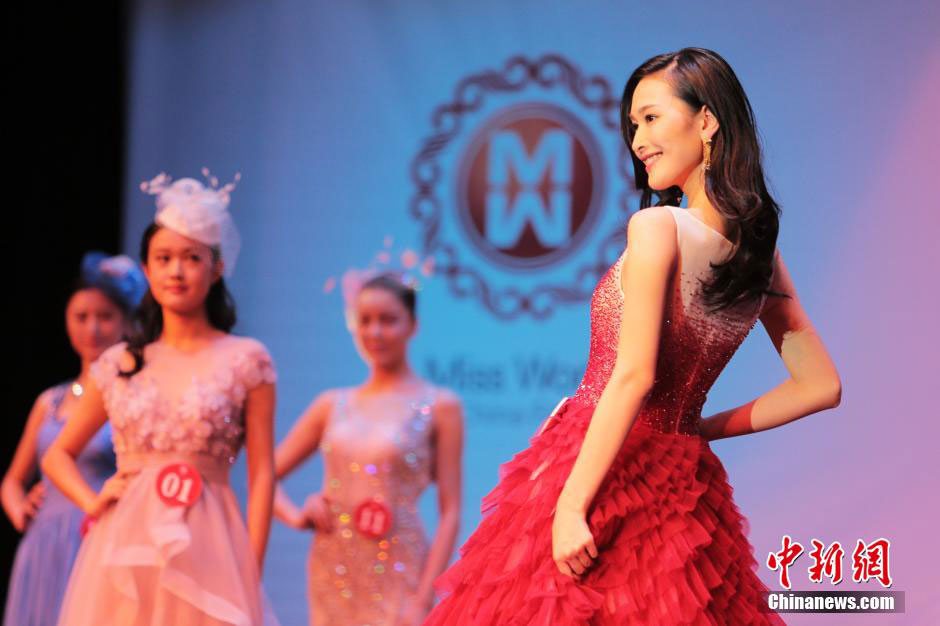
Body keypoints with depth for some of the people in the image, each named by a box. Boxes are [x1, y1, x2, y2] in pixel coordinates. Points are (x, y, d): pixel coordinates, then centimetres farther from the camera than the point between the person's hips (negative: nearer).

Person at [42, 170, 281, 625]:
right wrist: (93, 502, 2)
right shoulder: (119, 364, 11)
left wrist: (250, 580, -7)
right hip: (123, 554, 3)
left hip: (205, 551, -2)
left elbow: (261, 475, 0)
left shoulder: (245, 361, 3)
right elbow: (58, 456, 21)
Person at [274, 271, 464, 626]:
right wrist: (296, 516, -5)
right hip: (333, 579, 4)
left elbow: (450, 512, -4)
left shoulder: (439, 407, 1)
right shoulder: (332, 405, 11)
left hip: (397, 579, -3)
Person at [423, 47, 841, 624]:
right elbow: (820, 387, 11)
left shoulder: (657, 227, -14)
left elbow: (634, 377, -21)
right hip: (684, 483, 7)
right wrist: (701, 429, 14)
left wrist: (570, 505, -22)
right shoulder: (761, 251, 6)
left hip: (603, 466, -7)